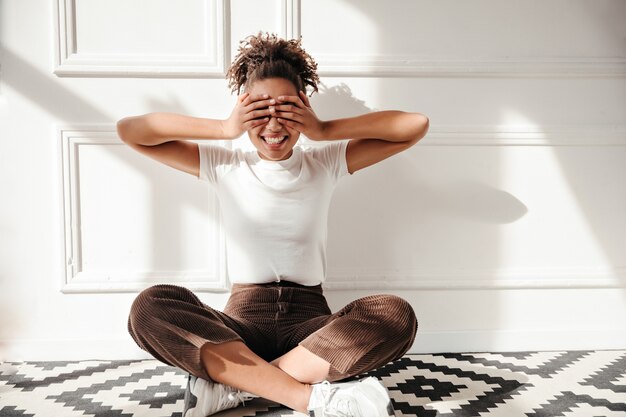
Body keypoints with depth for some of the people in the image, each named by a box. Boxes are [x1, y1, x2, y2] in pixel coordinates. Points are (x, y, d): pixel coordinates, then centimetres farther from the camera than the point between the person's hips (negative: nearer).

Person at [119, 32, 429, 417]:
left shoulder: (326, 163, 4)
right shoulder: (224, 166, 4)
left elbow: (417, 125, -1)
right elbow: (129, 130, 0)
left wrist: (324, 130, -7)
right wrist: (224, 128, -7)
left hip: (310, 321, 0)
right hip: (242, 322, 1)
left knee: (396, 315, -29)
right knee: (151, 307, -27)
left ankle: (231, 385, -24)